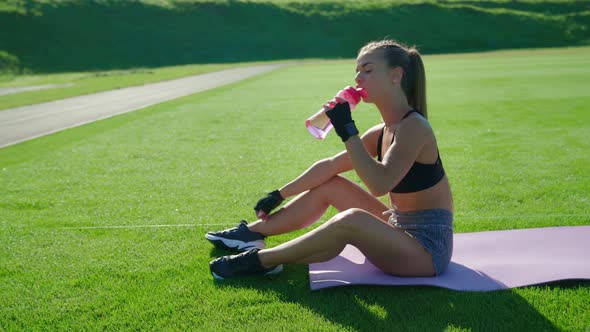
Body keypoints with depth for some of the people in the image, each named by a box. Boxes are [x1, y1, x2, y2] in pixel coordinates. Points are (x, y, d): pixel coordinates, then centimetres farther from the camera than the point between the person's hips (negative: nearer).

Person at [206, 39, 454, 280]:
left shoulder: (414, 127, -19)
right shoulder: (382, 133, 7)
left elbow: (380, 184, -32)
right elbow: (330, 165, 13)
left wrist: (347, 130, -27)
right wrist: (279, 195, 14)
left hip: (428, 248, -9)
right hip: (398, 233, 9)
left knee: (352, 220, -35)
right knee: (328, 186, 11)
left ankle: (259, 261, -18)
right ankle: (252, 232, 16)